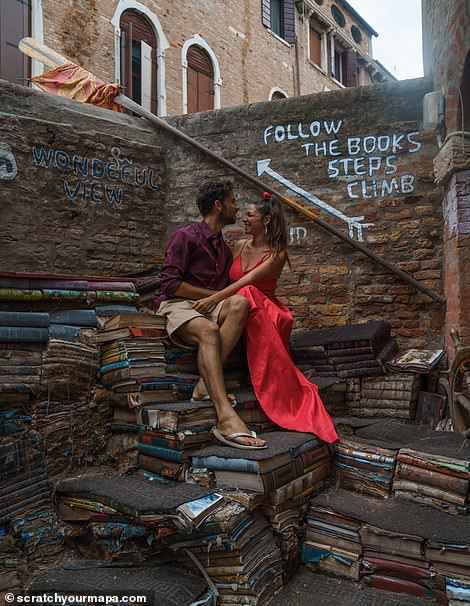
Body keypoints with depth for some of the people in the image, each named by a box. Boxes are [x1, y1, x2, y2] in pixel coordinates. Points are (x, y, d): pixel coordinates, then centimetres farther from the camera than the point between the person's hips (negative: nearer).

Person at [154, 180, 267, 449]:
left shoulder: (225, 248, 24)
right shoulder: (185, 236, 1)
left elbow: (228, 287, 24)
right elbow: (170, 284, -9)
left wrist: (229, 297, 0)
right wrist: (215, 295, -8)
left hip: (211, 307, 6)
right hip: (177, 305, -6)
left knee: (240, 303, -28)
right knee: (209, 331, -38)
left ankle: (207, 384, -32)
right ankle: (226, 417, -50)